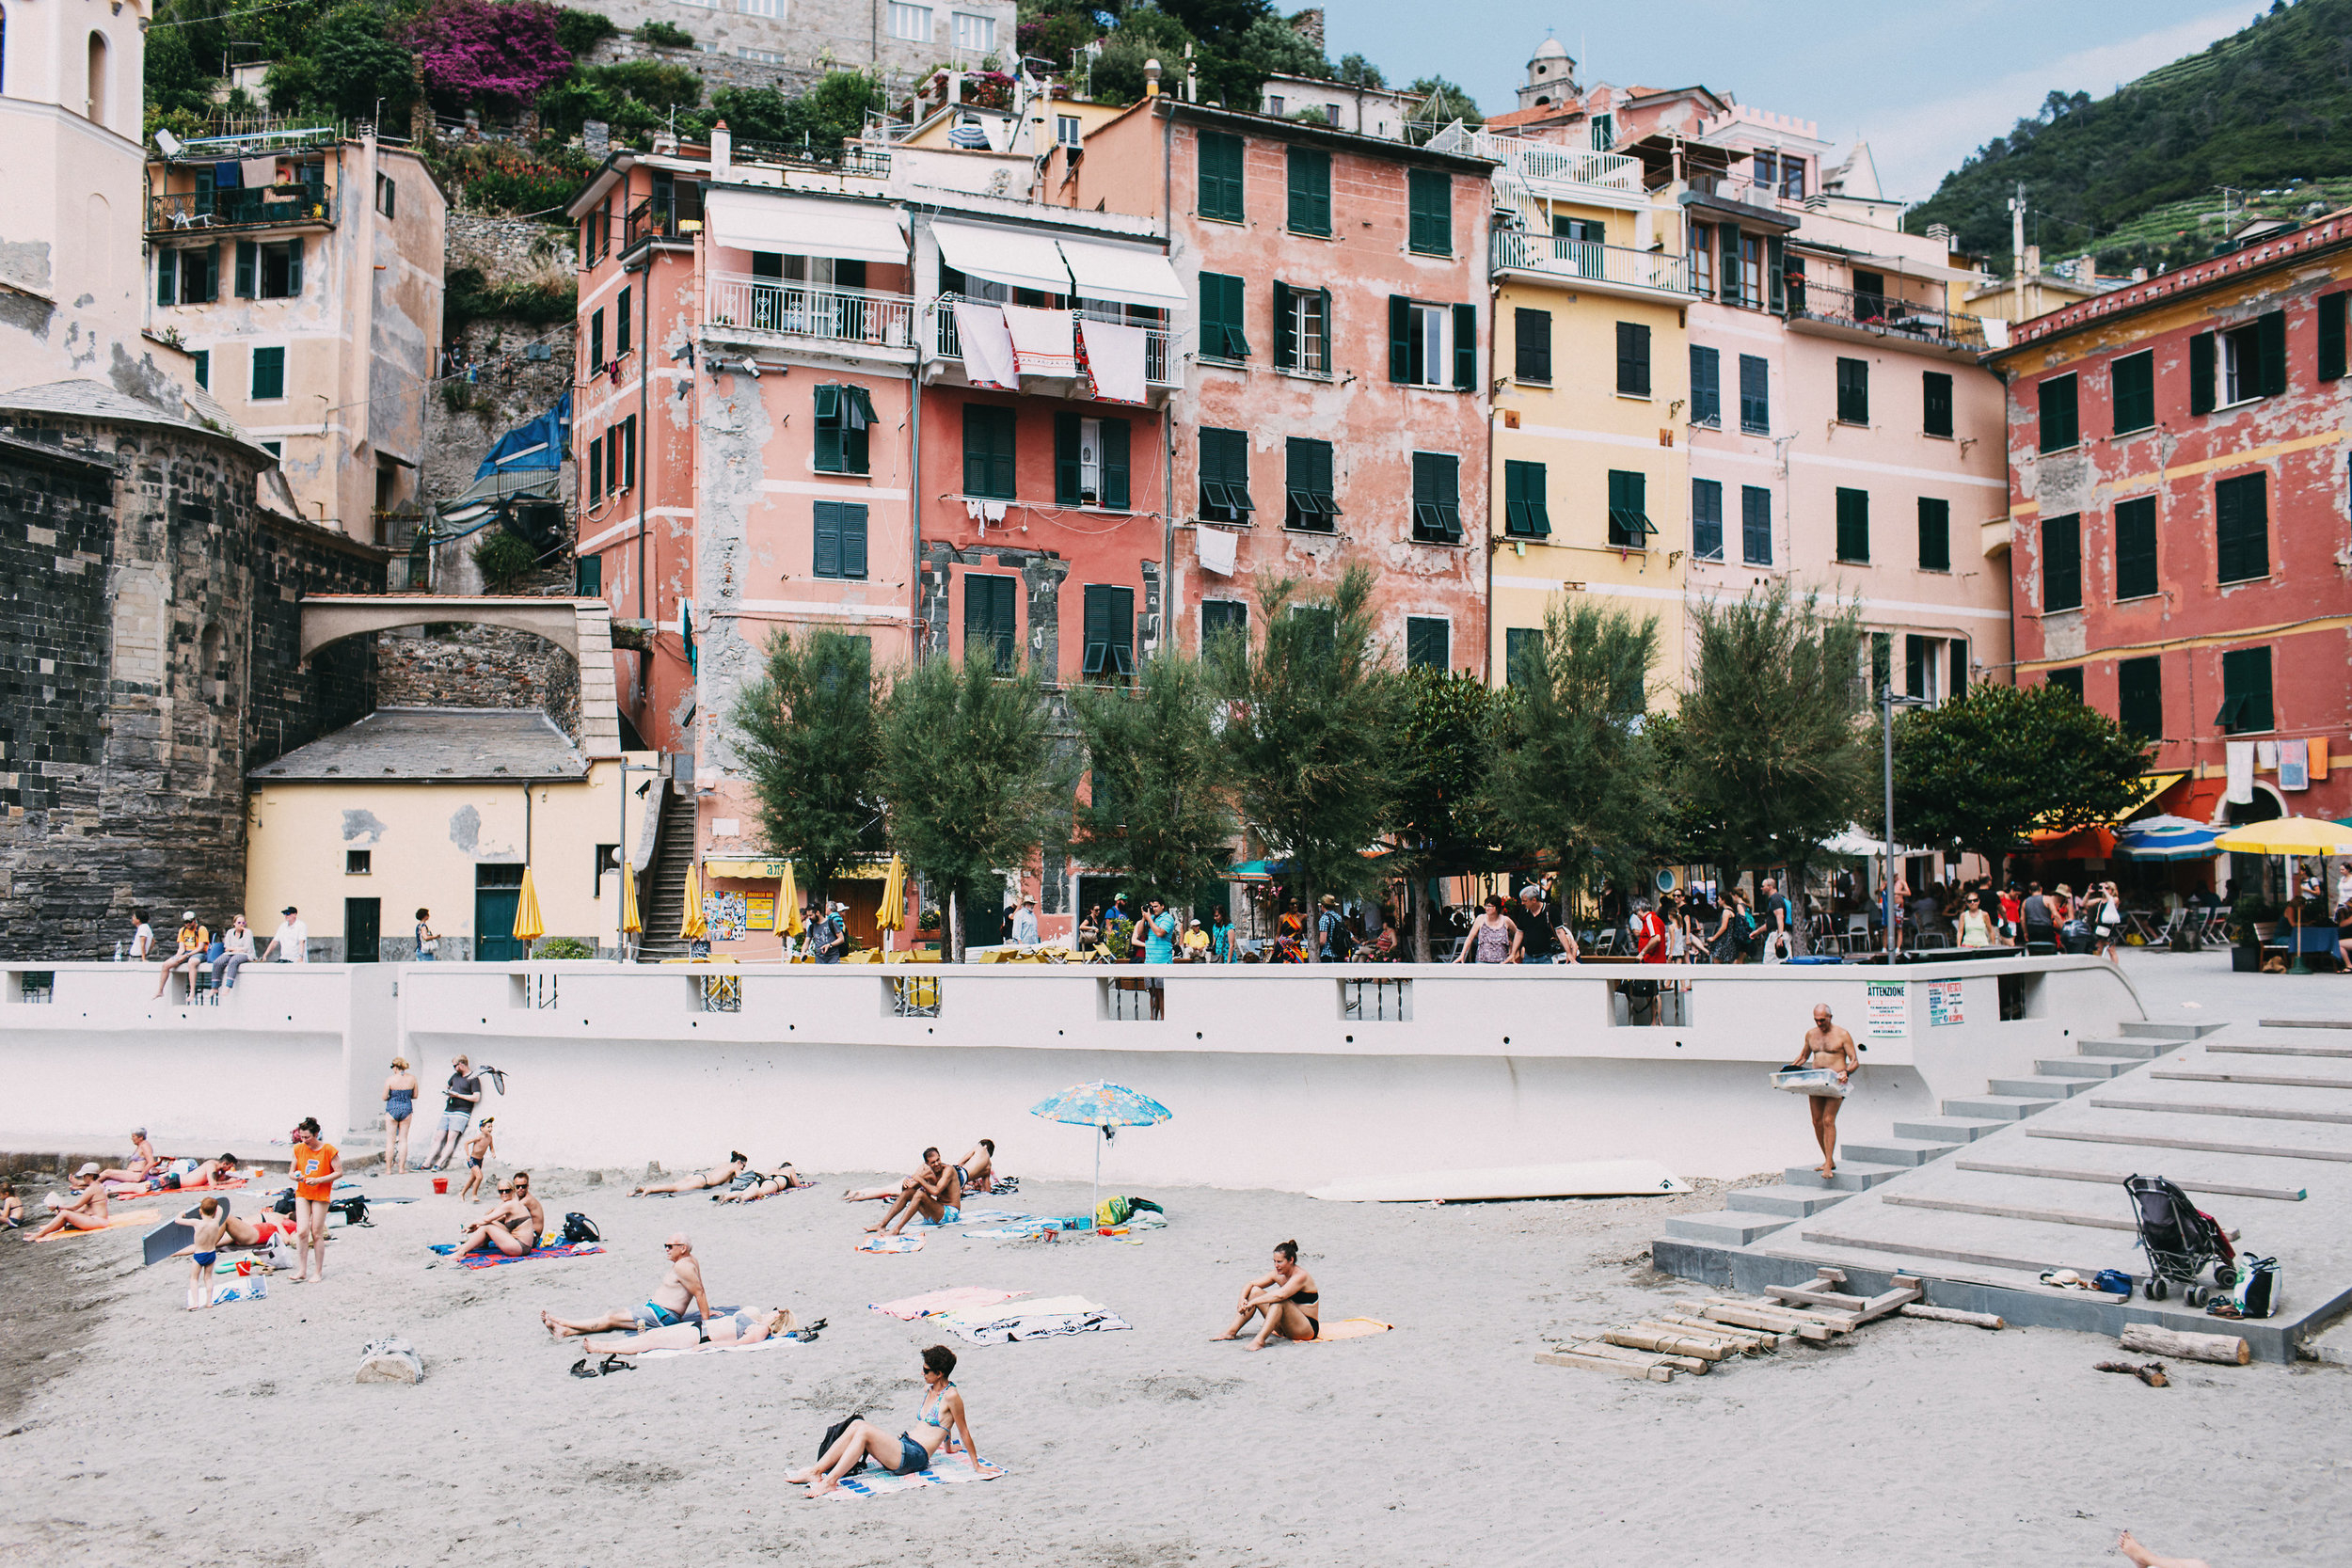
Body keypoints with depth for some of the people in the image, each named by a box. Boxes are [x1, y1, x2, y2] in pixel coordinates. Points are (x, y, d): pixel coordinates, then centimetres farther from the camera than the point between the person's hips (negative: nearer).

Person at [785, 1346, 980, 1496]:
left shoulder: (951, 1396, -10)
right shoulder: (928, 1389, 18)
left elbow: (964, 1431, -6)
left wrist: (976, 1464, -2)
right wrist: (947, 1447, 45)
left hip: (915, 1457, -9)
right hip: (903, 1445, 9)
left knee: (864, 1431, -24)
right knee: (857, 1424, -9)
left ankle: (829, 1481, -26)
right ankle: (815, 1471, -13)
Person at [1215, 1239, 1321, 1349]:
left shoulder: (1301, 1276, -19)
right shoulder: (1278, 1274, 4)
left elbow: (1281, 1294, -36)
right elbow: (1249, 1284, 7)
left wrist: (1253, 1302, -32)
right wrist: (1242, 1299, -15)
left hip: (1308, 1327, -8)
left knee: (1278, 1300, -34)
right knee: (1254, 1291, -2)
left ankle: (1260, 1340, -39)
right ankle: (1231, 1332, -5)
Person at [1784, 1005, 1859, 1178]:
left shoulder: (1842, 1035, -2)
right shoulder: (1811, 1034, 13)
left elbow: (1855, 1062, -4)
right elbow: (1803, 1057, 27)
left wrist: (1846, 1072, -24)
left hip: (1835, 1083, -5)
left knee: (1828, 1120, -16)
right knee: (1817, 1121, 3)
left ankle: (1828, 1165, -17)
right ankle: (1829, 1161, 18)